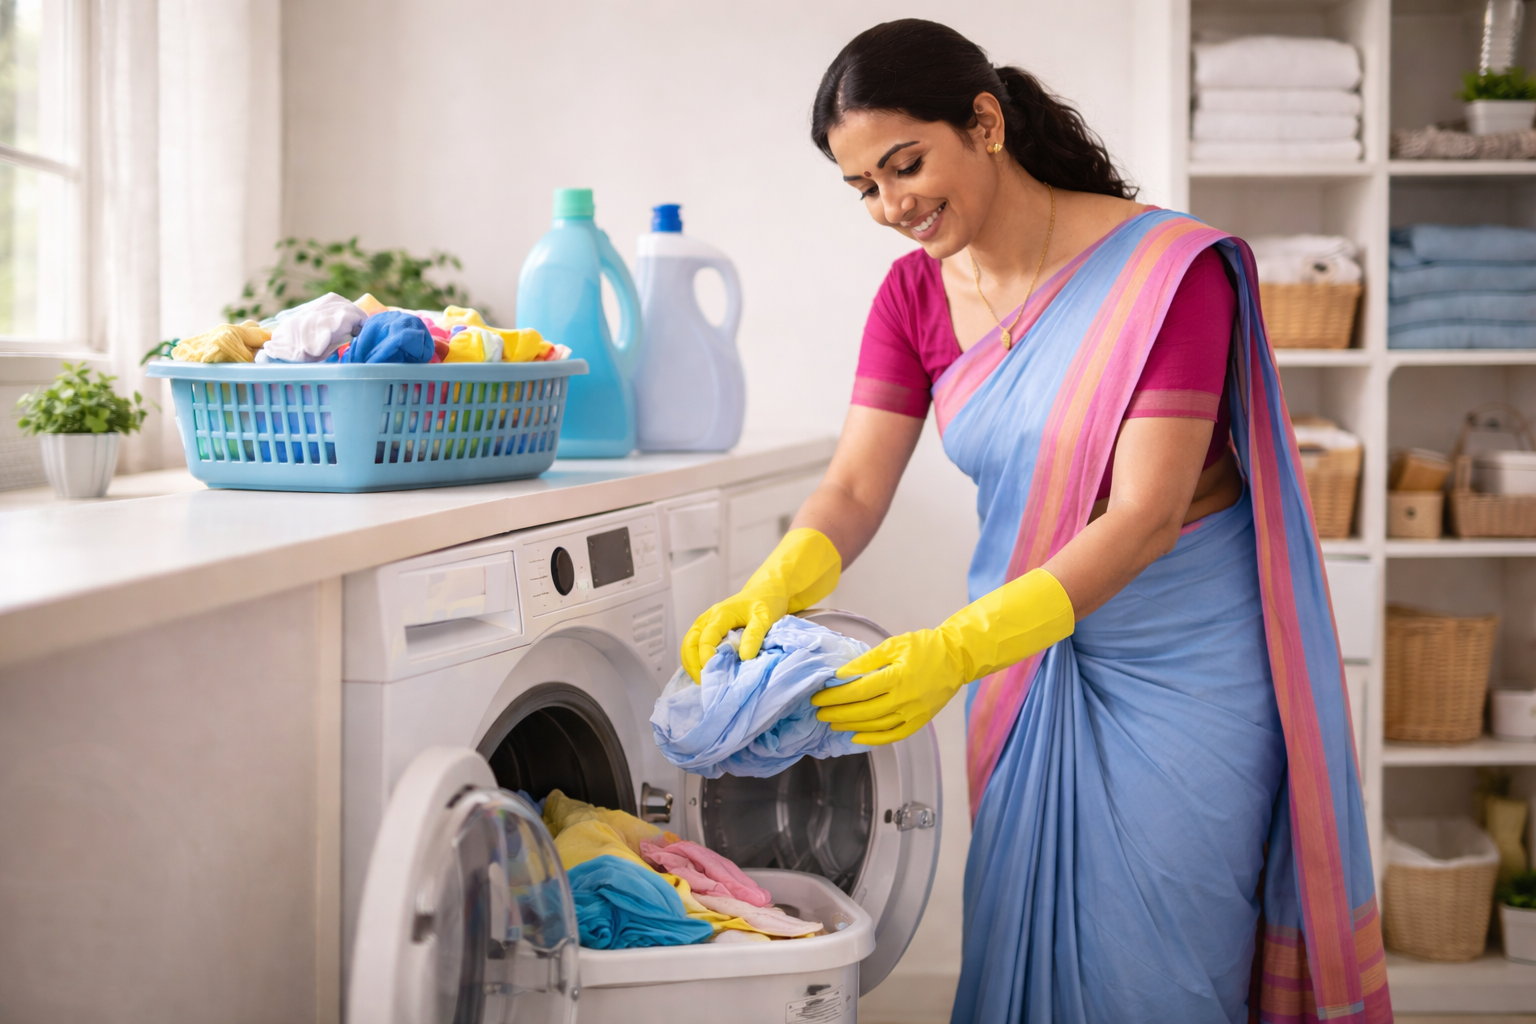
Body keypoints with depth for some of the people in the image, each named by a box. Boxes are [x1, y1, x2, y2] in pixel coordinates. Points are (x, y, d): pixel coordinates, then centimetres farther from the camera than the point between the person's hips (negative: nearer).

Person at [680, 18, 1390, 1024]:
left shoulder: (1169, 270, -20)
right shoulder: (915, 296, 0)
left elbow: (1146, 517, -25)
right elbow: (854, 490, -5)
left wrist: (959, 649, -35)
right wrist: (771, 590, -28)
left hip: (1184, 654, -5)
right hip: (1025, 660, 5)